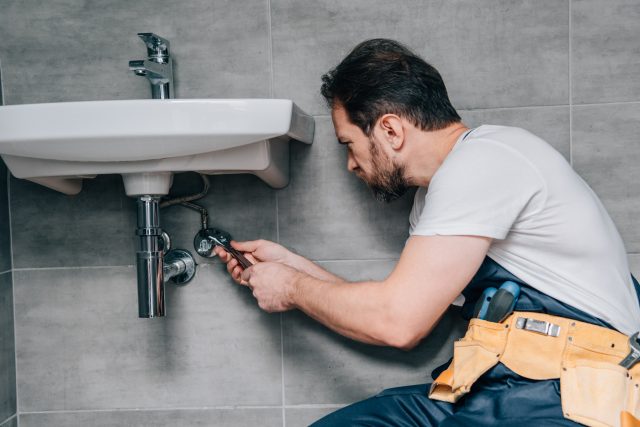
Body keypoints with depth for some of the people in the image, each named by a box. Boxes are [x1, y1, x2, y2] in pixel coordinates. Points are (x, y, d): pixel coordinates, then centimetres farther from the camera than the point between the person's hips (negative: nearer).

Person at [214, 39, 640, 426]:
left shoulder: (484, 159, -14)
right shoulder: (438, 193, 16)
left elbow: (398, 321, -19)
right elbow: (403, 315, 18)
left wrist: (294, 288, -3)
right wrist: (291, 263, 19)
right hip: (499, 386, 9)